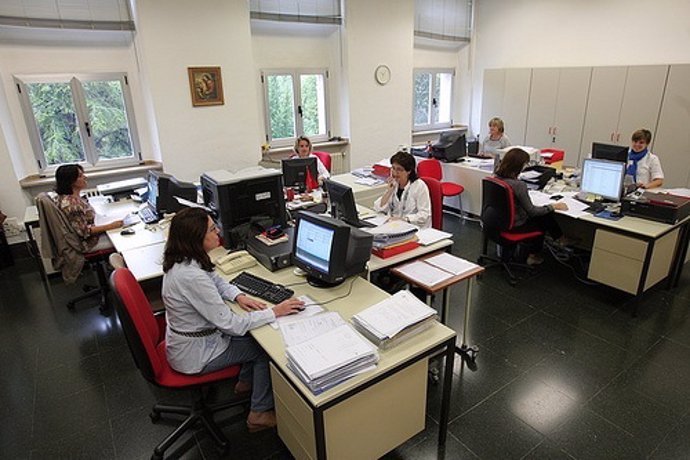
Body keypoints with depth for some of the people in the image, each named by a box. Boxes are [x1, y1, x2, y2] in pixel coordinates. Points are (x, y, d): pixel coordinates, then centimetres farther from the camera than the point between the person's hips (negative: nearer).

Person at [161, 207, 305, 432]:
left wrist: (238, 296, -7)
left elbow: (216, 280, 11)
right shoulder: (192, 276, -36)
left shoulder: (182, 260, -8)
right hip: (194, 355, -8)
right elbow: (232, 325, -30)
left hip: (193, 335, 8)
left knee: (257, 335, 14)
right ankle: (260, 413, 19)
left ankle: (246, 381, 34)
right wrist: (275, 312, -23)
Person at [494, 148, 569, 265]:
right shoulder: (519, 185, -29)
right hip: (516, 226, -7)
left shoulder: (497, 177, -7)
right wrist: (554, 206, -6)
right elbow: (532, 211, -19)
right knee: (545, 218, 19)